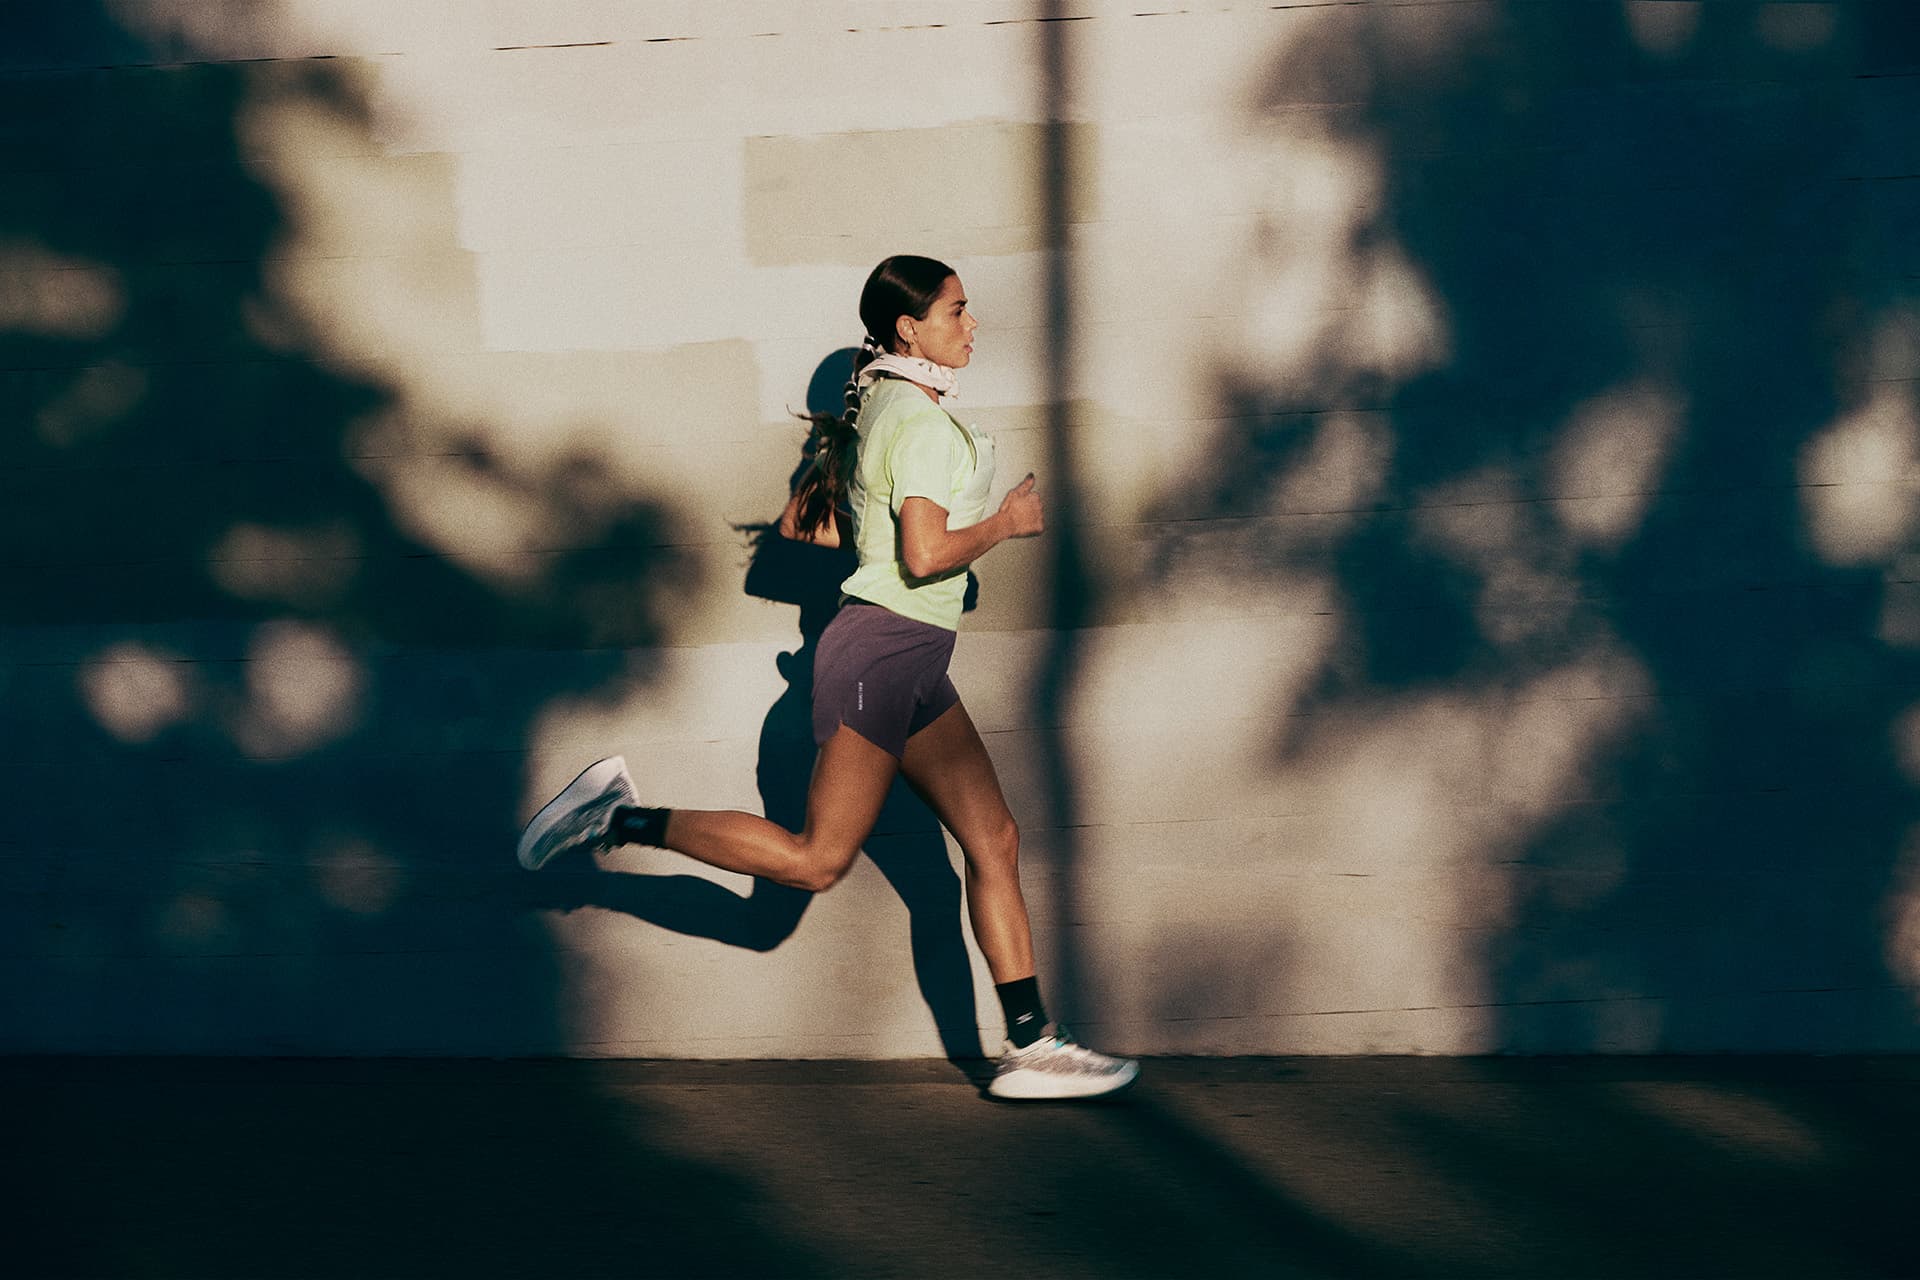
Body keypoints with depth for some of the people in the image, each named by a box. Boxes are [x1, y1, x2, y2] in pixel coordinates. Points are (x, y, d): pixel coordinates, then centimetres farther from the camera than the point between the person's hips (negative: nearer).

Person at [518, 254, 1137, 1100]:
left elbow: (799, 520, 20)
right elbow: (927, 555, -23)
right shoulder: (920, 420, -13)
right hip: (884, 650, -10)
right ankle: (625, 820, -1)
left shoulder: (877, 410, 16)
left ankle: (1031, 1048, 5)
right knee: (815, 860, -8)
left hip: (912, 664, 10)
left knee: (993, 841, 5)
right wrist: (1004, 523, -8)